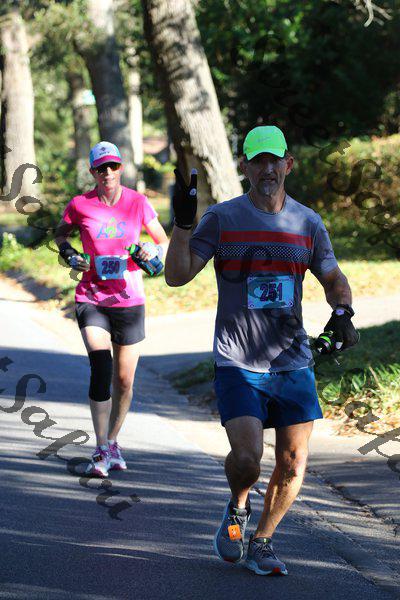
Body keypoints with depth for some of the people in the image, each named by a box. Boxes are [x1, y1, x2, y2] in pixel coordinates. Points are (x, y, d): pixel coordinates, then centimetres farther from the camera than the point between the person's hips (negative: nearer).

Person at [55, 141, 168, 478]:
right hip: (91, 299, -2)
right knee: (101, 367, -20)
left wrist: (154, 250, -13)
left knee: (125, 380, 7)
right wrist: (70, 256, -3)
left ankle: (113, 442, 28)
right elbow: (61, 235, 17)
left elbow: (165, 242, 9)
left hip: (129, 301, 2)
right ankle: (101, 450, -14)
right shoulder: (80, 205, -2)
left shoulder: (138, 203, 0)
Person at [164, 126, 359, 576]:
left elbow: (333, 278, 19)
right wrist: (182, 222, -21)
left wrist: (342, 313, -2)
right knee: (246, 457, -16)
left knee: (293, 463, 1)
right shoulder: (222, 218, -2)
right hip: (237, 365, -3)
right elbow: (177, 276, -8)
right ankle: (237, 507, 19)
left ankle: (261, 543, 23)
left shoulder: (308, 223, 7)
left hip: (293, 363, 3)